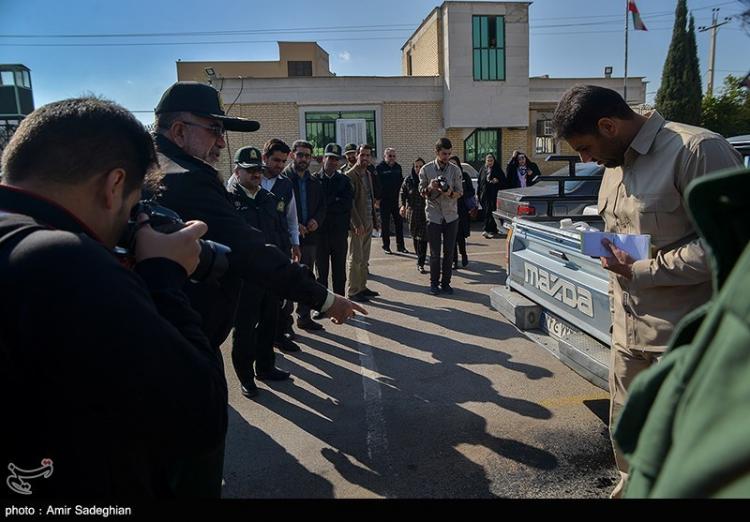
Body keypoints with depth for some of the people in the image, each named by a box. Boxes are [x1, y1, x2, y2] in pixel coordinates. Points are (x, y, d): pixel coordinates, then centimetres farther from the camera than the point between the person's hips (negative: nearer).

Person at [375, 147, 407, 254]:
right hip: (384, 200, -4)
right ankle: (386, 246, 12)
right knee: (385, 224, 4)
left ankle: (400, 246, 14)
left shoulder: (398, 167, 9)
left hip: (396, 200, 5)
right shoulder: (379, 168, -6)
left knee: (399, 223, 6)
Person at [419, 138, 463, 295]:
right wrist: (430, 188, -19)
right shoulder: (426, 170, -2)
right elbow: (421, 192, 2)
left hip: (451, 216, 2)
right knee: (435, 253, 2)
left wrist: (450, 193, -20)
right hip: (433, 216, -1)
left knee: (449, 252, 5)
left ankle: (446, 283, 17)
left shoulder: (455, 170, 1)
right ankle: (434, 283, 15)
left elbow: (460, 192, 1)